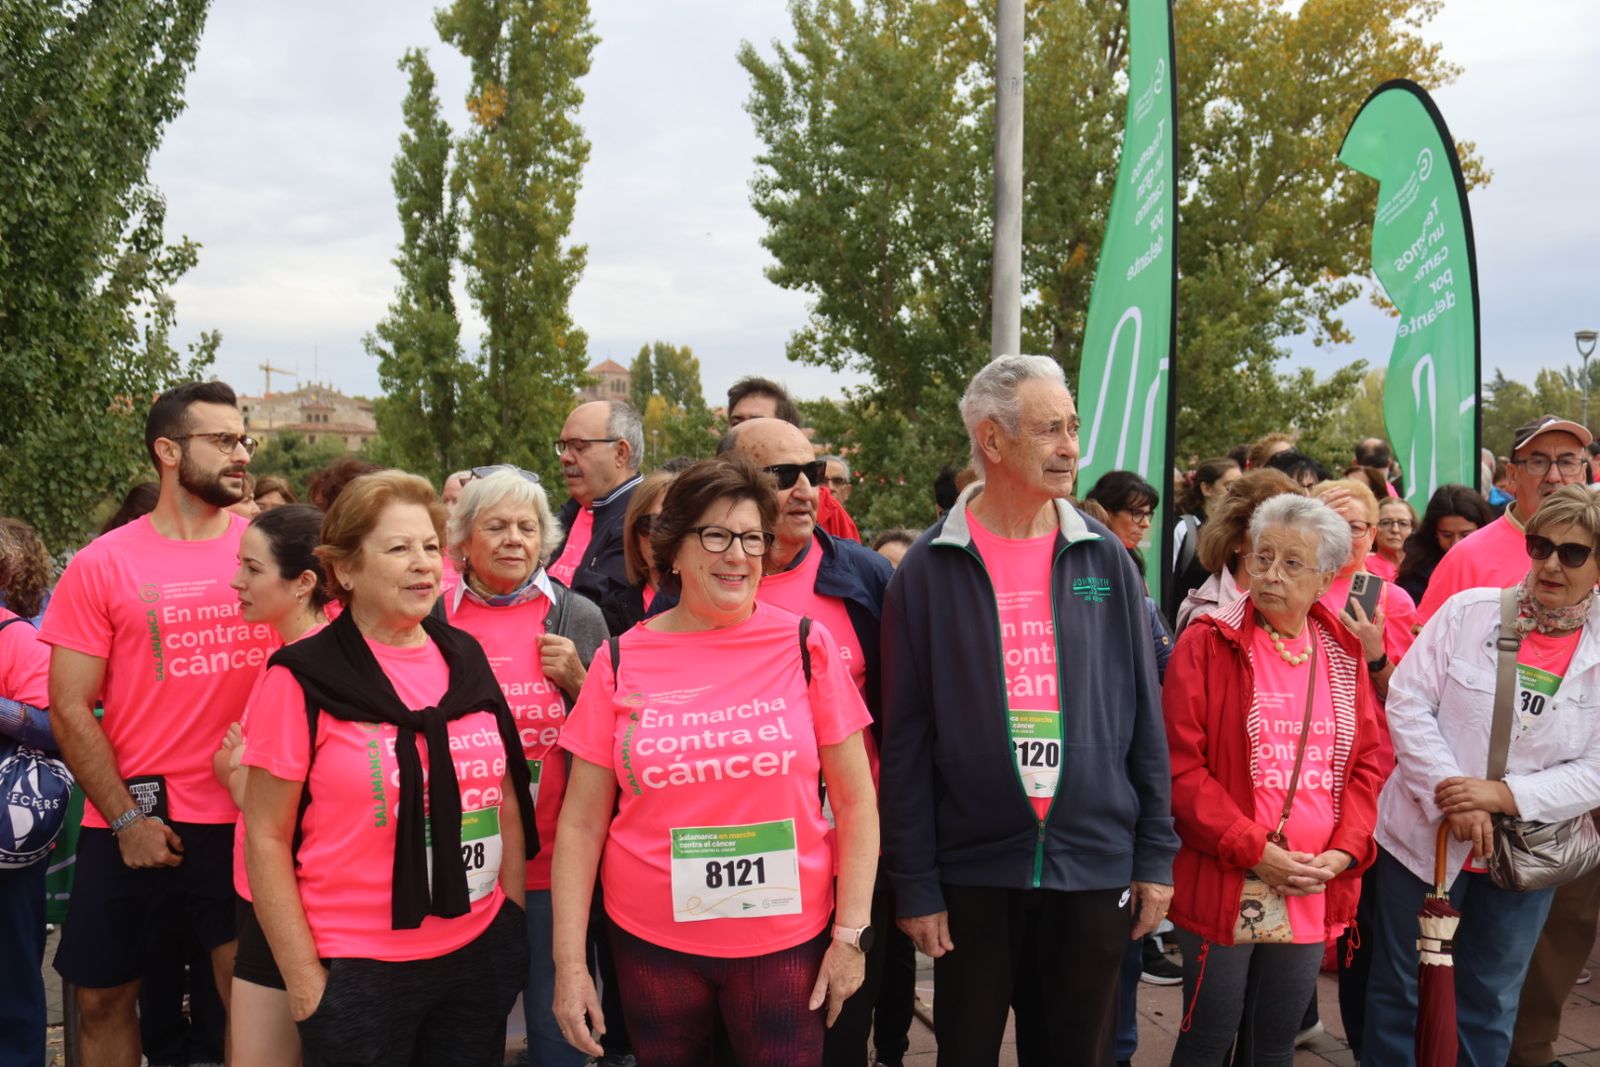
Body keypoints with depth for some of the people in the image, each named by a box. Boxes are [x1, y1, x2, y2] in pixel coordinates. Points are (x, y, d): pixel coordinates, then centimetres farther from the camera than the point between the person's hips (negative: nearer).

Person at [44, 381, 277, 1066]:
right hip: (132, 821, 1)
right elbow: (70, 710, -2)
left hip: (246, 819, 0)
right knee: (103, 999, 14)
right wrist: (126, 818, -7)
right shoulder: (102, 564, -3)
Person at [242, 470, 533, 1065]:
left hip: (478, 959, 4)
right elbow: (266, 838, -7)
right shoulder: (304, 677, -10)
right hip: (358, 972, -4)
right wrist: (304, 979, -8)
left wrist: (514, 923, 9)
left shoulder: (467, 660, 4)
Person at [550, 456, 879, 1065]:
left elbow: (855, 800, 0)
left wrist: (851, 934, -3)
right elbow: (582, 823, 1)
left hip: (786, 940, -1)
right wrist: (569, 962, -1)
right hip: (652, 943, 1)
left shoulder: (805, 645, -4)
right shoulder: (621, 662, -2)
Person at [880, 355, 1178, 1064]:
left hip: (1097, 864, 2)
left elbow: (1144, 717, 5)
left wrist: (1156, 855, 3)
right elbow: (906, 738, -4)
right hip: (973, 867, -2)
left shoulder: (1105, 560, 2)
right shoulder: (929, 568, -5)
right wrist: (914, 883, -6)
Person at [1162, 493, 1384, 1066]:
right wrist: (1255, 851, -17)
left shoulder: (1343, 653, 7)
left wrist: (1341, 853, -6)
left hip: (1314, 891, 4)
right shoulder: (1208, 643, -8)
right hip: (1224, 886, -4)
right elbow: (1181, 766, -13)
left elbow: (1368, 762, 8)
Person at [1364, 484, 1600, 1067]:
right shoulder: (1468, 611, -7)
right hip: (1424, 837, -2)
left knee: (1490, 1006, 18)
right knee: (1399, 991, 12)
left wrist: (1503, 795, -20)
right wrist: (1452, 798, -19)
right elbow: (1408, 703, -10)